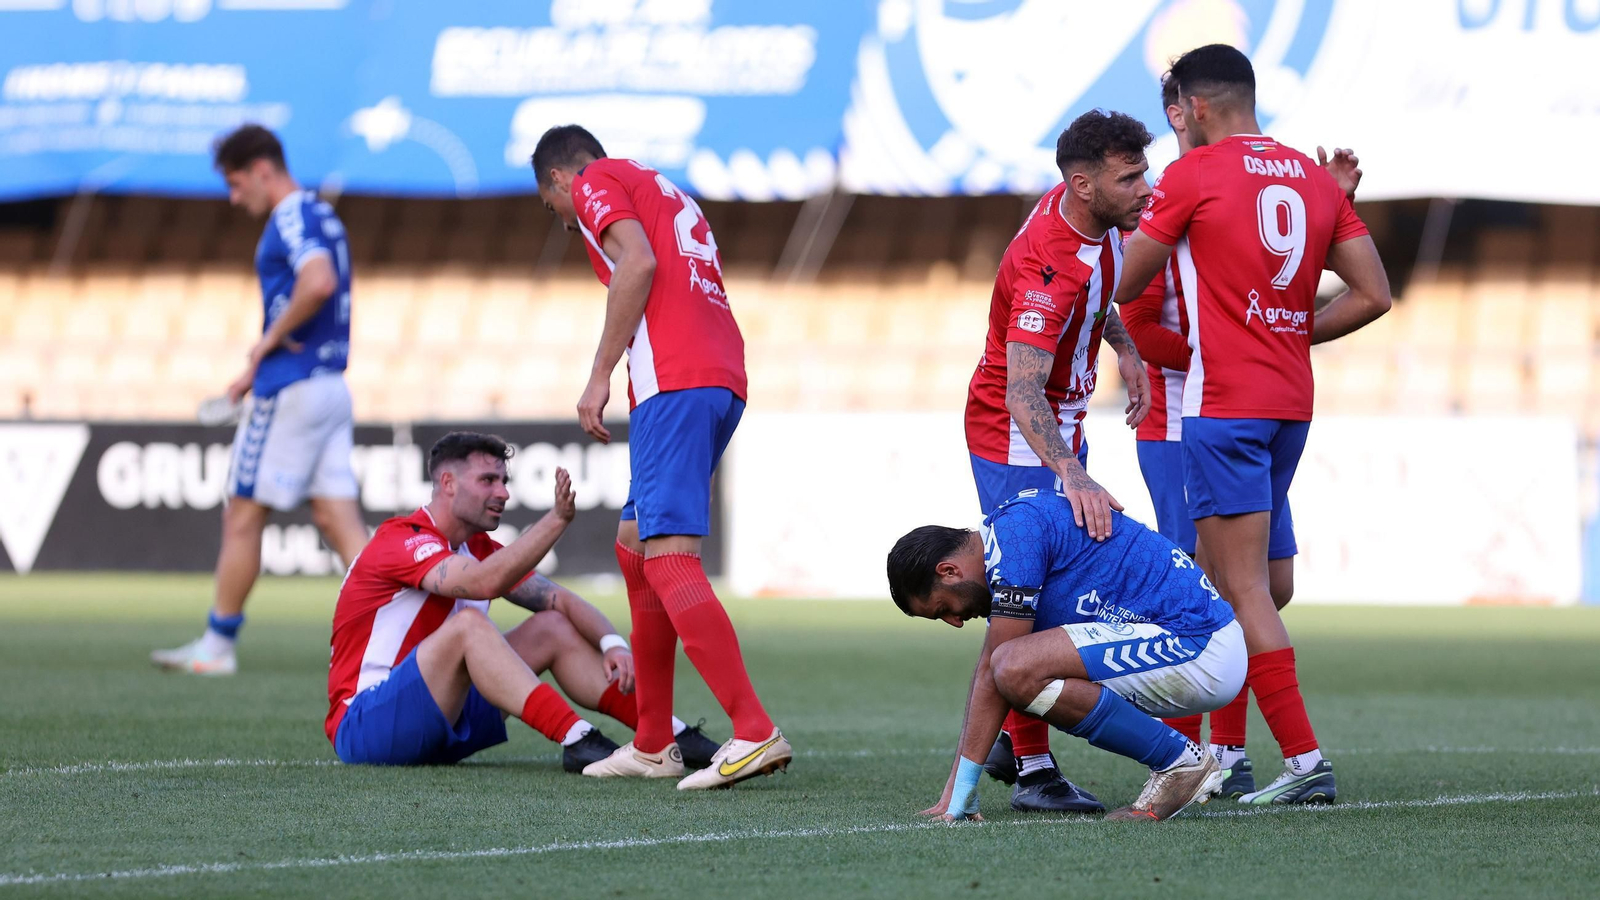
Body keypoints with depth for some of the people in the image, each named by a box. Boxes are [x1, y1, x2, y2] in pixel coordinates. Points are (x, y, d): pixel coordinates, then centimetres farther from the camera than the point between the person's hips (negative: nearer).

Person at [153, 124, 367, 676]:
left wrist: (270, 338, -17)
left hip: (290, 392, -9)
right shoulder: (321, 217, 18)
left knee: (243, 518, 2)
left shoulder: (293, 218, -13)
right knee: (336, 517, 3)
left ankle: (217, 646, 10)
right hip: (331, 387, 9)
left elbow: (319, 283, -31)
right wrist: (259, 370, 21)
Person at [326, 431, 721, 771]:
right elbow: (484, 583, -36)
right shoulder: (401, 540, -17)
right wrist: (557, 518, -40)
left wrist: (613, 644, -12)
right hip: (364, 721, -9)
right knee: (468, 623, -31)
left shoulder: (479, 548, 11)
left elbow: (563, 601, 7)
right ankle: (576, 741, -40)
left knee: (552, 627, 2)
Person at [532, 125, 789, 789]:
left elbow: (639, 264, -10)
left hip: (673, 381, -9)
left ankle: (755, 733, -25)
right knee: (634, 545, 17)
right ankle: (651, 745, 19)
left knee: (669, 557, -14)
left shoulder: (595, 182, 8)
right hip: (725, 380, 9)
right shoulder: (666, 192, 33)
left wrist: (600, 377, -9)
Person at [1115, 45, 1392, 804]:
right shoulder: (1317, 180, 11)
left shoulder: (1192, 175, -8)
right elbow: (1373, 295, 10)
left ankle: (1305, 761, -14)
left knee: (1244, 588, -7)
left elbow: (1124, 286, 0)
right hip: (1292, 402, 7)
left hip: (1225, 403, -7)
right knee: (1224, 576, 16)